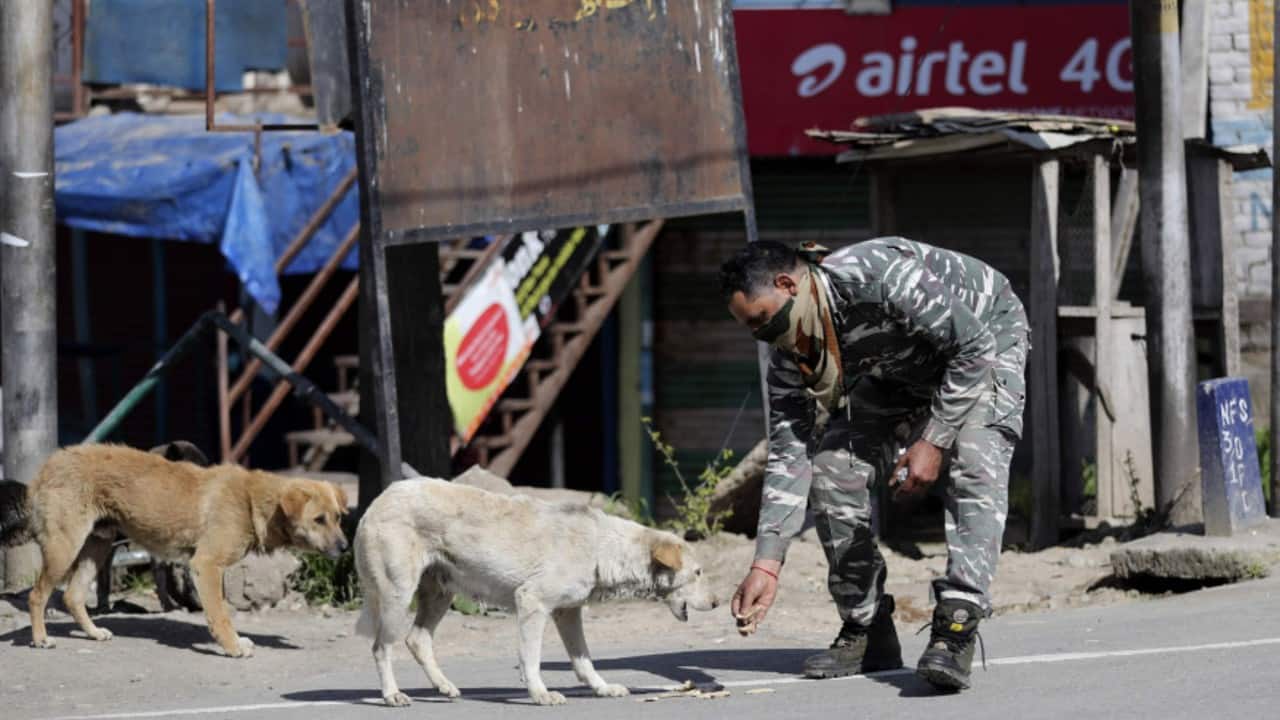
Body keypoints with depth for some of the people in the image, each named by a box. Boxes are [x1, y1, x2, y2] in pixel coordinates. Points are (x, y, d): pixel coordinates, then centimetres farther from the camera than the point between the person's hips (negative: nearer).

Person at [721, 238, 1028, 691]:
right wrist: (766, 564, -24)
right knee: (832, 470, -9)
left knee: (976, 469, -29)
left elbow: (974, 346, -31)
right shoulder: (790, 353, -18)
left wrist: (934, 440, -31)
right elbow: (787, 458, -16)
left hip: (987, 336, -6)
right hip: (901, 371, 6)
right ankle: (865, 632, 2)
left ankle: (956, 629, -34)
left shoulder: (881, 278, -40)